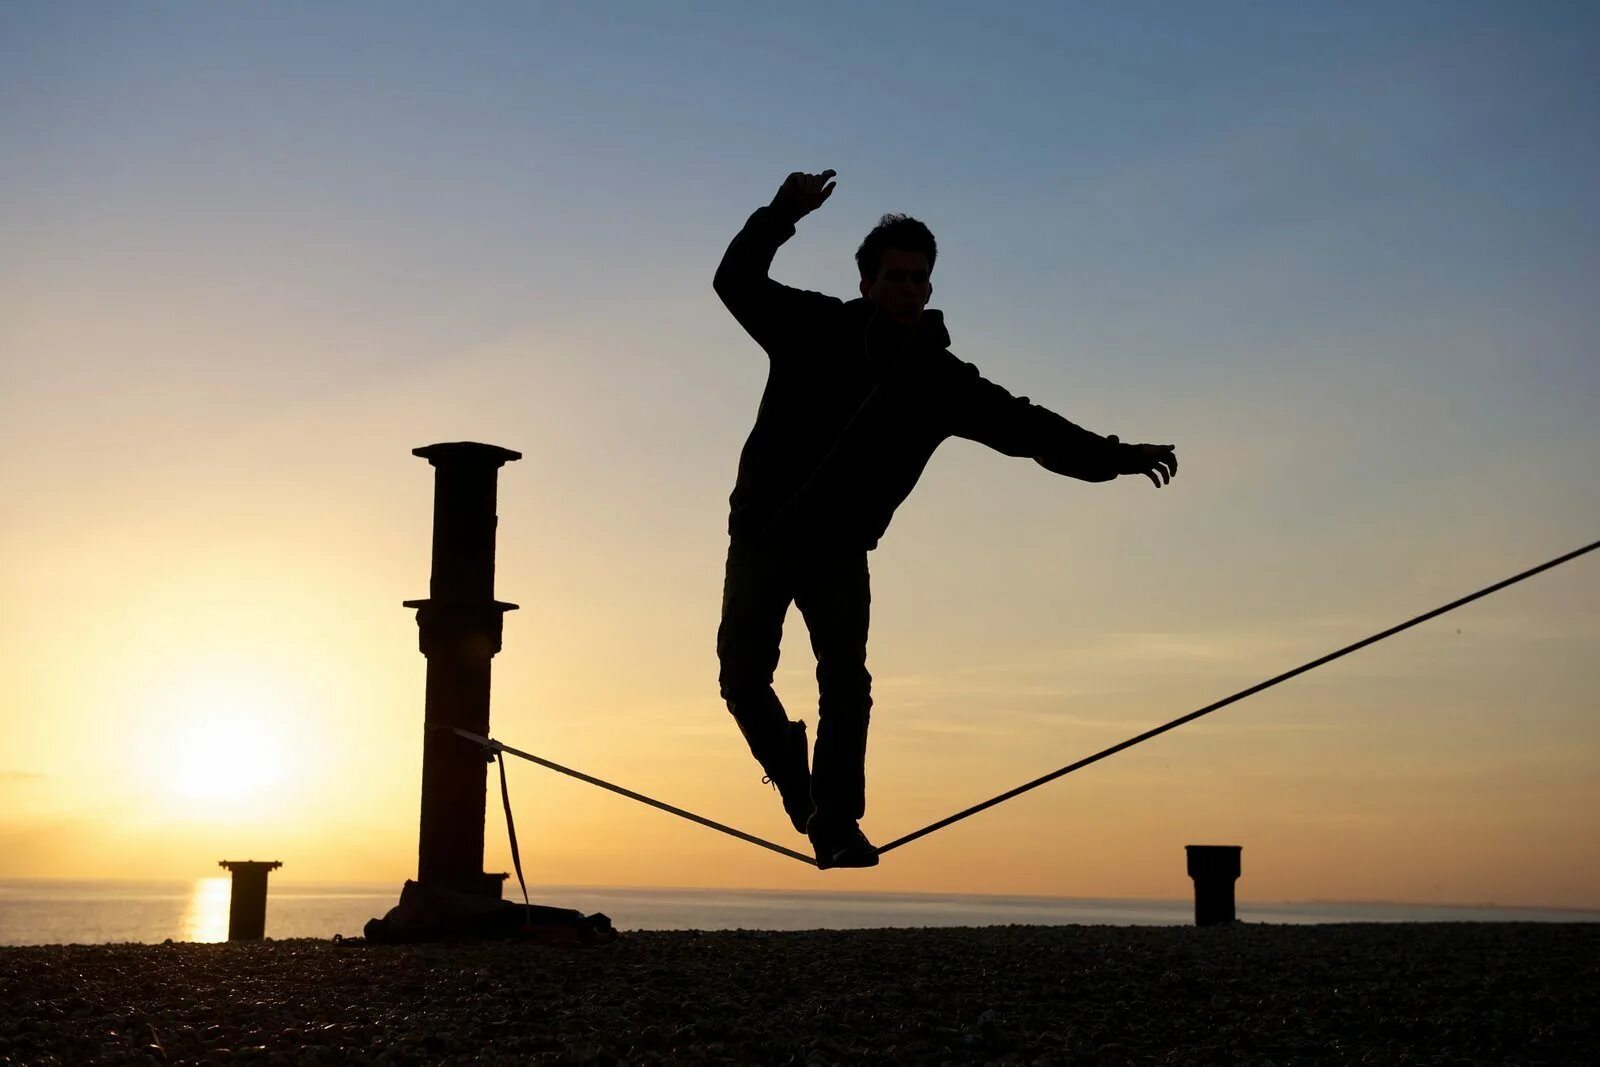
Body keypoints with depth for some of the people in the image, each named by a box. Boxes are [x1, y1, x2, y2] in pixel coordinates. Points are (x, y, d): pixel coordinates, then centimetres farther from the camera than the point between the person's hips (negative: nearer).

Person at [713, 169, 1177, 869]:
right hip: (763, 533, -1)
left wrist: (1114, 458, -6)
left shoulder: (939, 378, 1)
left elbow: (1025, 427, 2)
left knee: (846, 680, -15)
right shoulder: (815, 330, -4)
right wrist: (782, 216, -30)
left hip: (840, 549, 1)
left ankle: (836, 822, -13)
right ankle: (791, 772, 25)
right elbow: (737, 282, -14)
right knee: (742, 676, -3)